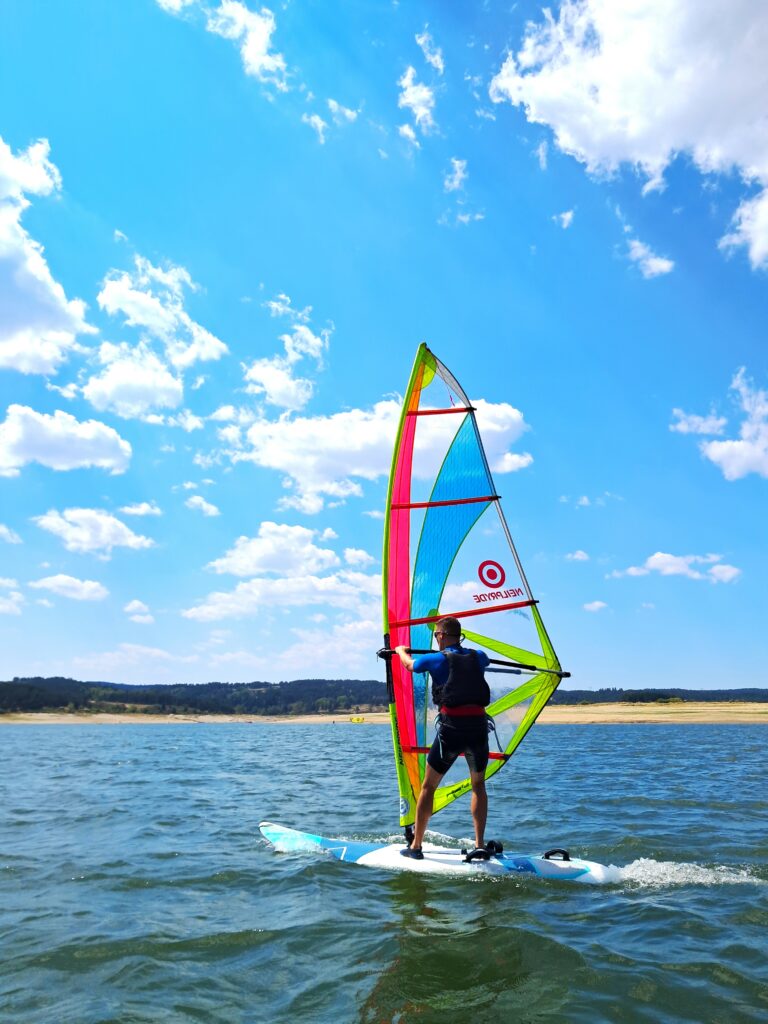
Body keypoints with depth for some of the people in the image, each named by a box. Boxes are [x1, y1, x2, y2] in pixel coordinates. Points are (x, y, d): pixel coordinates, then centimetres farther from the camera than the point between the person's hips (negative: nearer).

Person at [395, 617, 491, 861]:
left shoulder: (436, 659, 0)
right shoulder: (478, 657, 10)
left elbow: (410, 664, 21)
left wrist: (401, 650, 43)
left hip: (451, 727, -3)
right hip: (478, 725, 3)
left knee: (428, 786, 11)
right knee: (478, 785, 20)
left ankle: (415, 846, 16)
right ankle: (480, 845, 15)